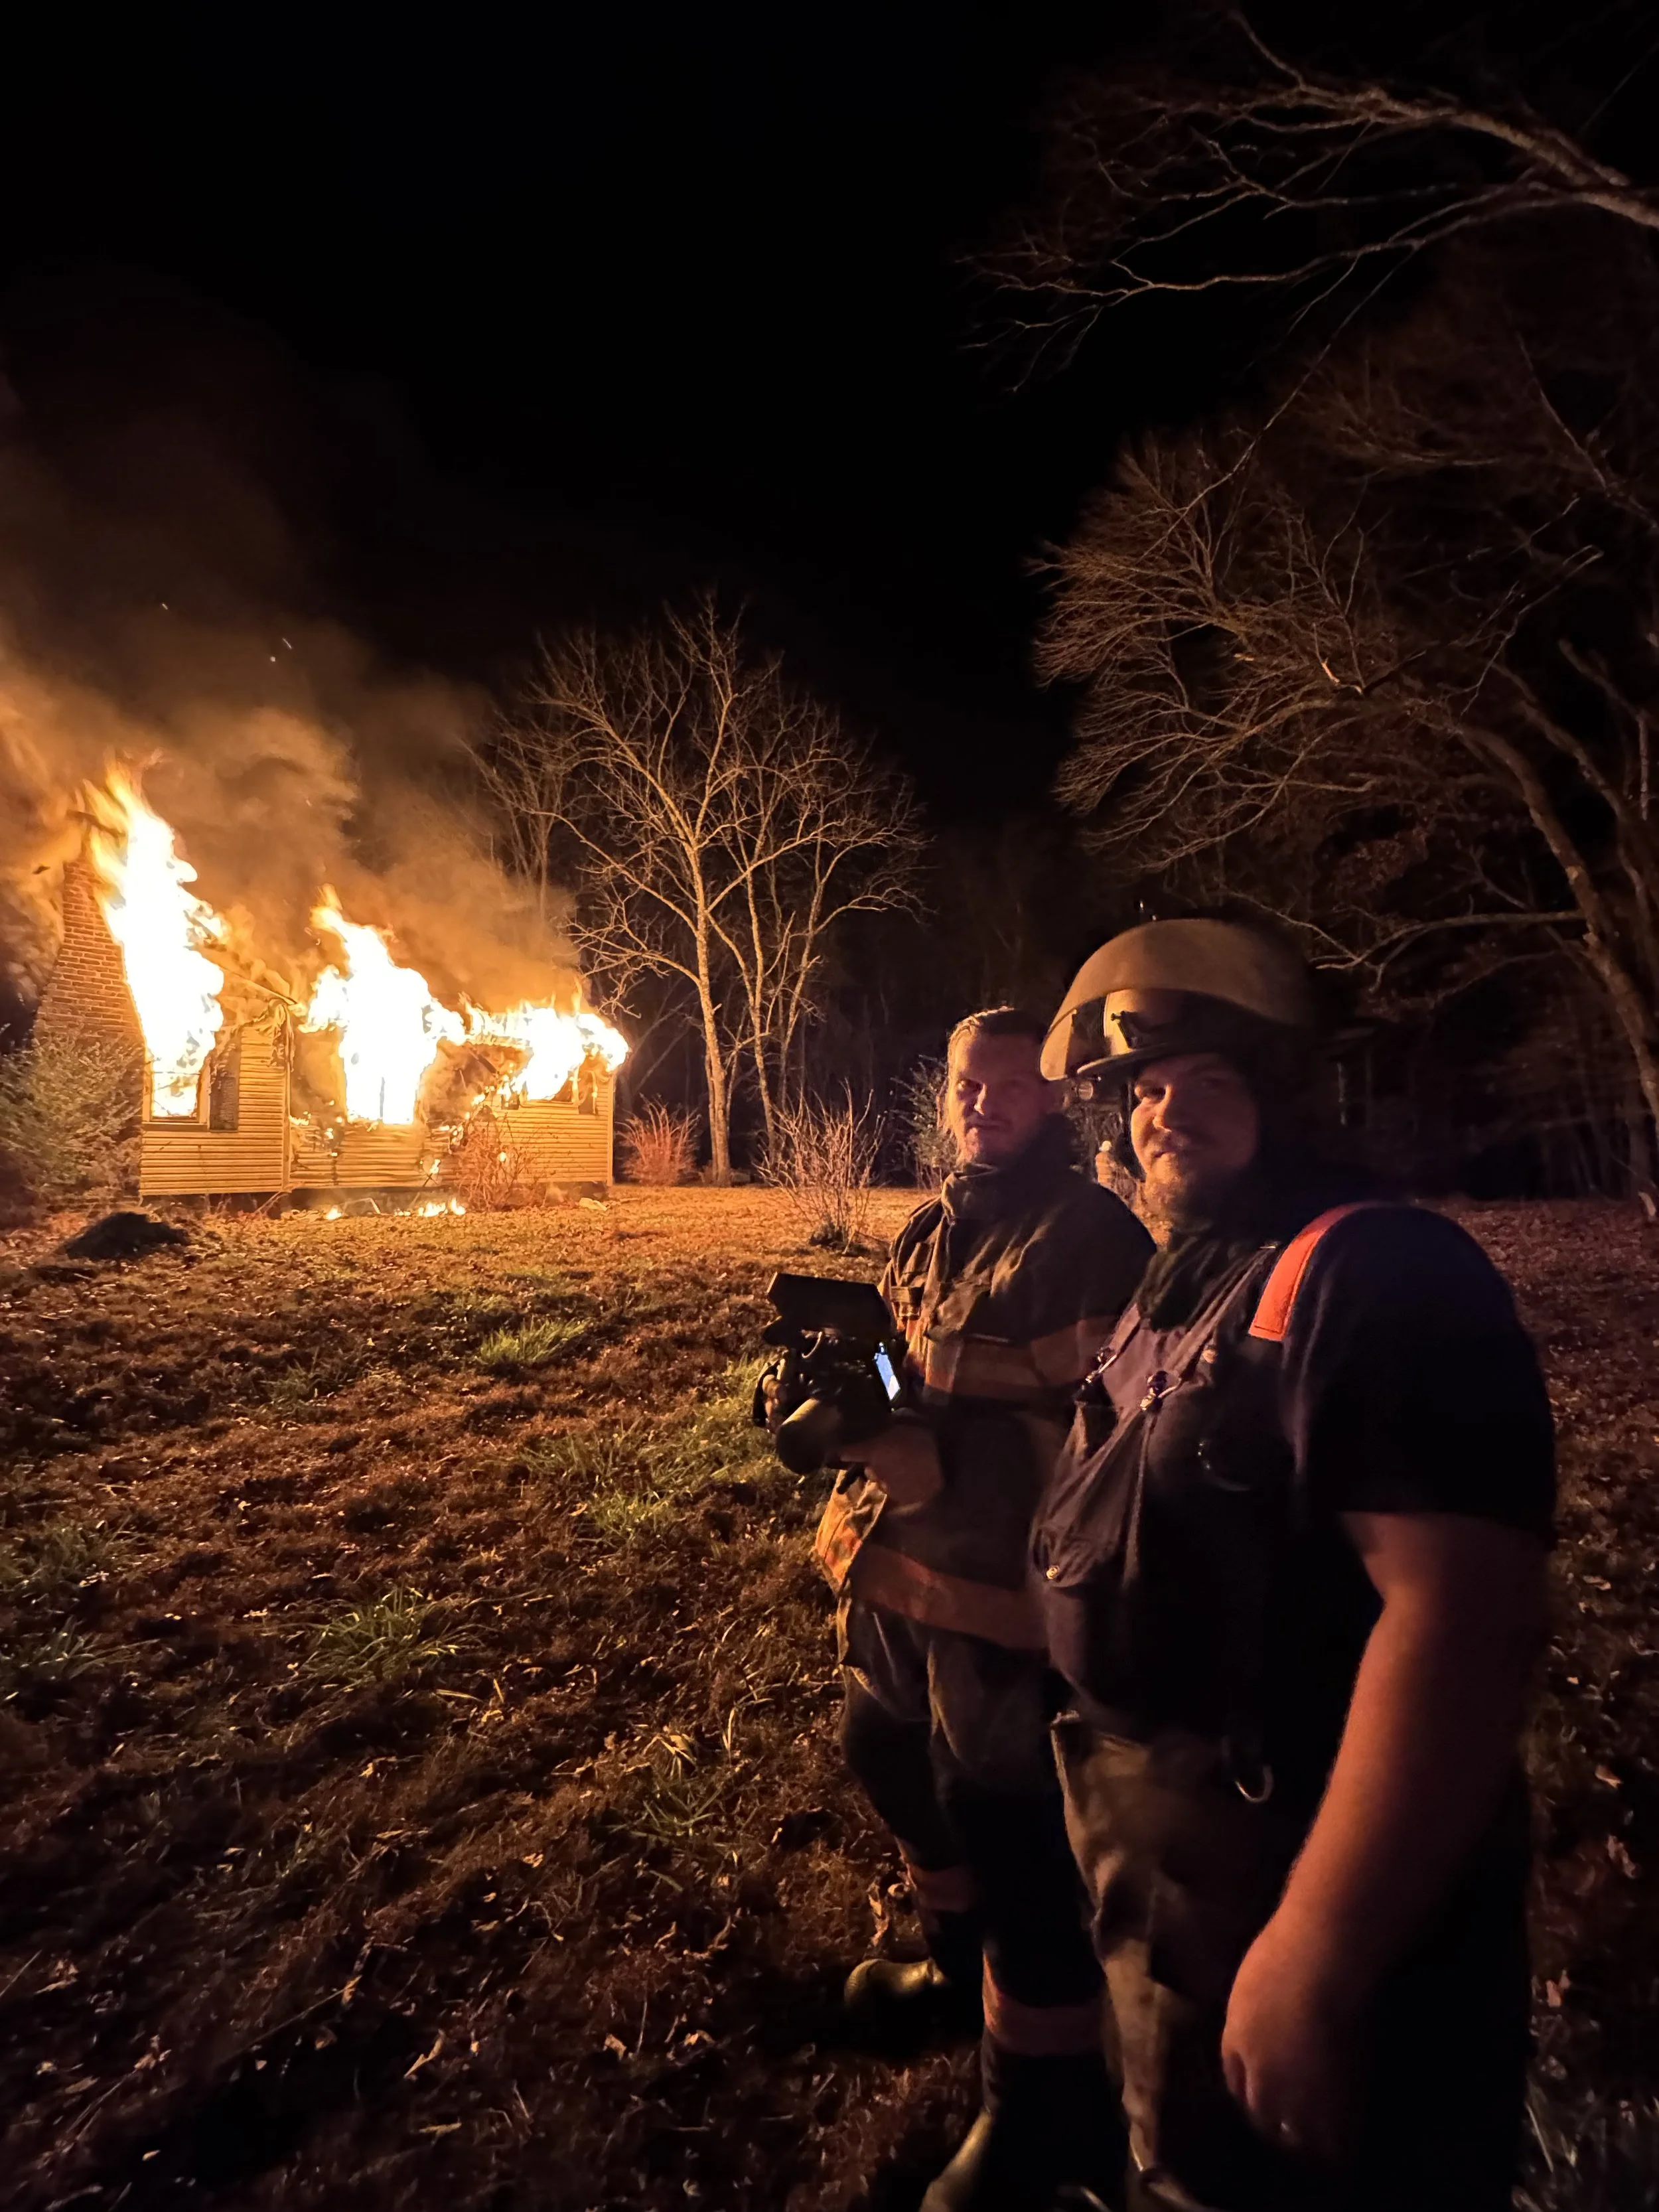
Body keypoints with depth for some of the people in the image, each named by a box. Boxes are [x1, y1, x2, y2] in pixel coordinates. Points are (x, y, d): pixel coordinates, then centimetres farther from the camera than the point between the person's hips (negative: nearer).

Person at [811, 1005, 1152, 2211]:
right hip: (897, 1568, 9)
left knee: (1012, 1839, 4)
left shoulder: (1096, 1238, -14)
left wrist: (934, 1449, -30)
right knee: (893, 1764, 25)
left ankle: (1043, 2106, 31)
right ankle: (963, 1958, 54)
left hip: (1008, 1586, -8)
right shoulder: (928, 1231, 9)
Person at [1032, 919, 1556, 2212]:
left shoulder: (1383, 1277, -23)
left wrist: (1316, 1959, -30)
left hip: (1280, 1870, -8)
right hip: (1154, 1837, 8)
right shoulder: (1187, 1290, 6)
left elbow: (1458, 1613, -31)